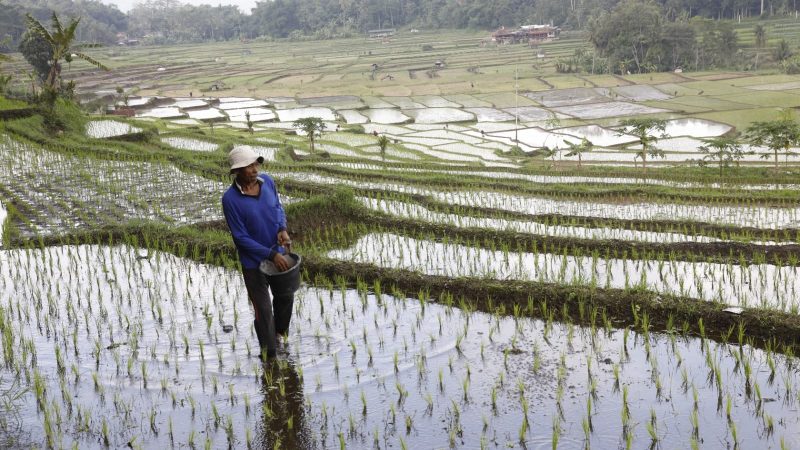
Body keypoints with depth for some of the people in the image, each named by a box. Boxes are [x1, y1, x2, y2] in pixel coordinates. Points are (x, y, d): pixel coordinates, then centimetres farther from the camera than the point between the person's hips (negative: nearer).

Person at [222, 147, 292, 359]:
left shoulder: (267, 181, -9)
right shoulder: (230, 199, -24)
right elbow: (241, 237, -20)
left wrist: (283, 229, -14)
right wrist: (271, 255, -22)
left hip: (278, 252, 5)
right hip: (253, 261, -5)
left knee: (285, 296, 23)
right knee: (263, 308, 5)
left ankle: (280, 330, 51)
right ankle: (269, 352, 24)